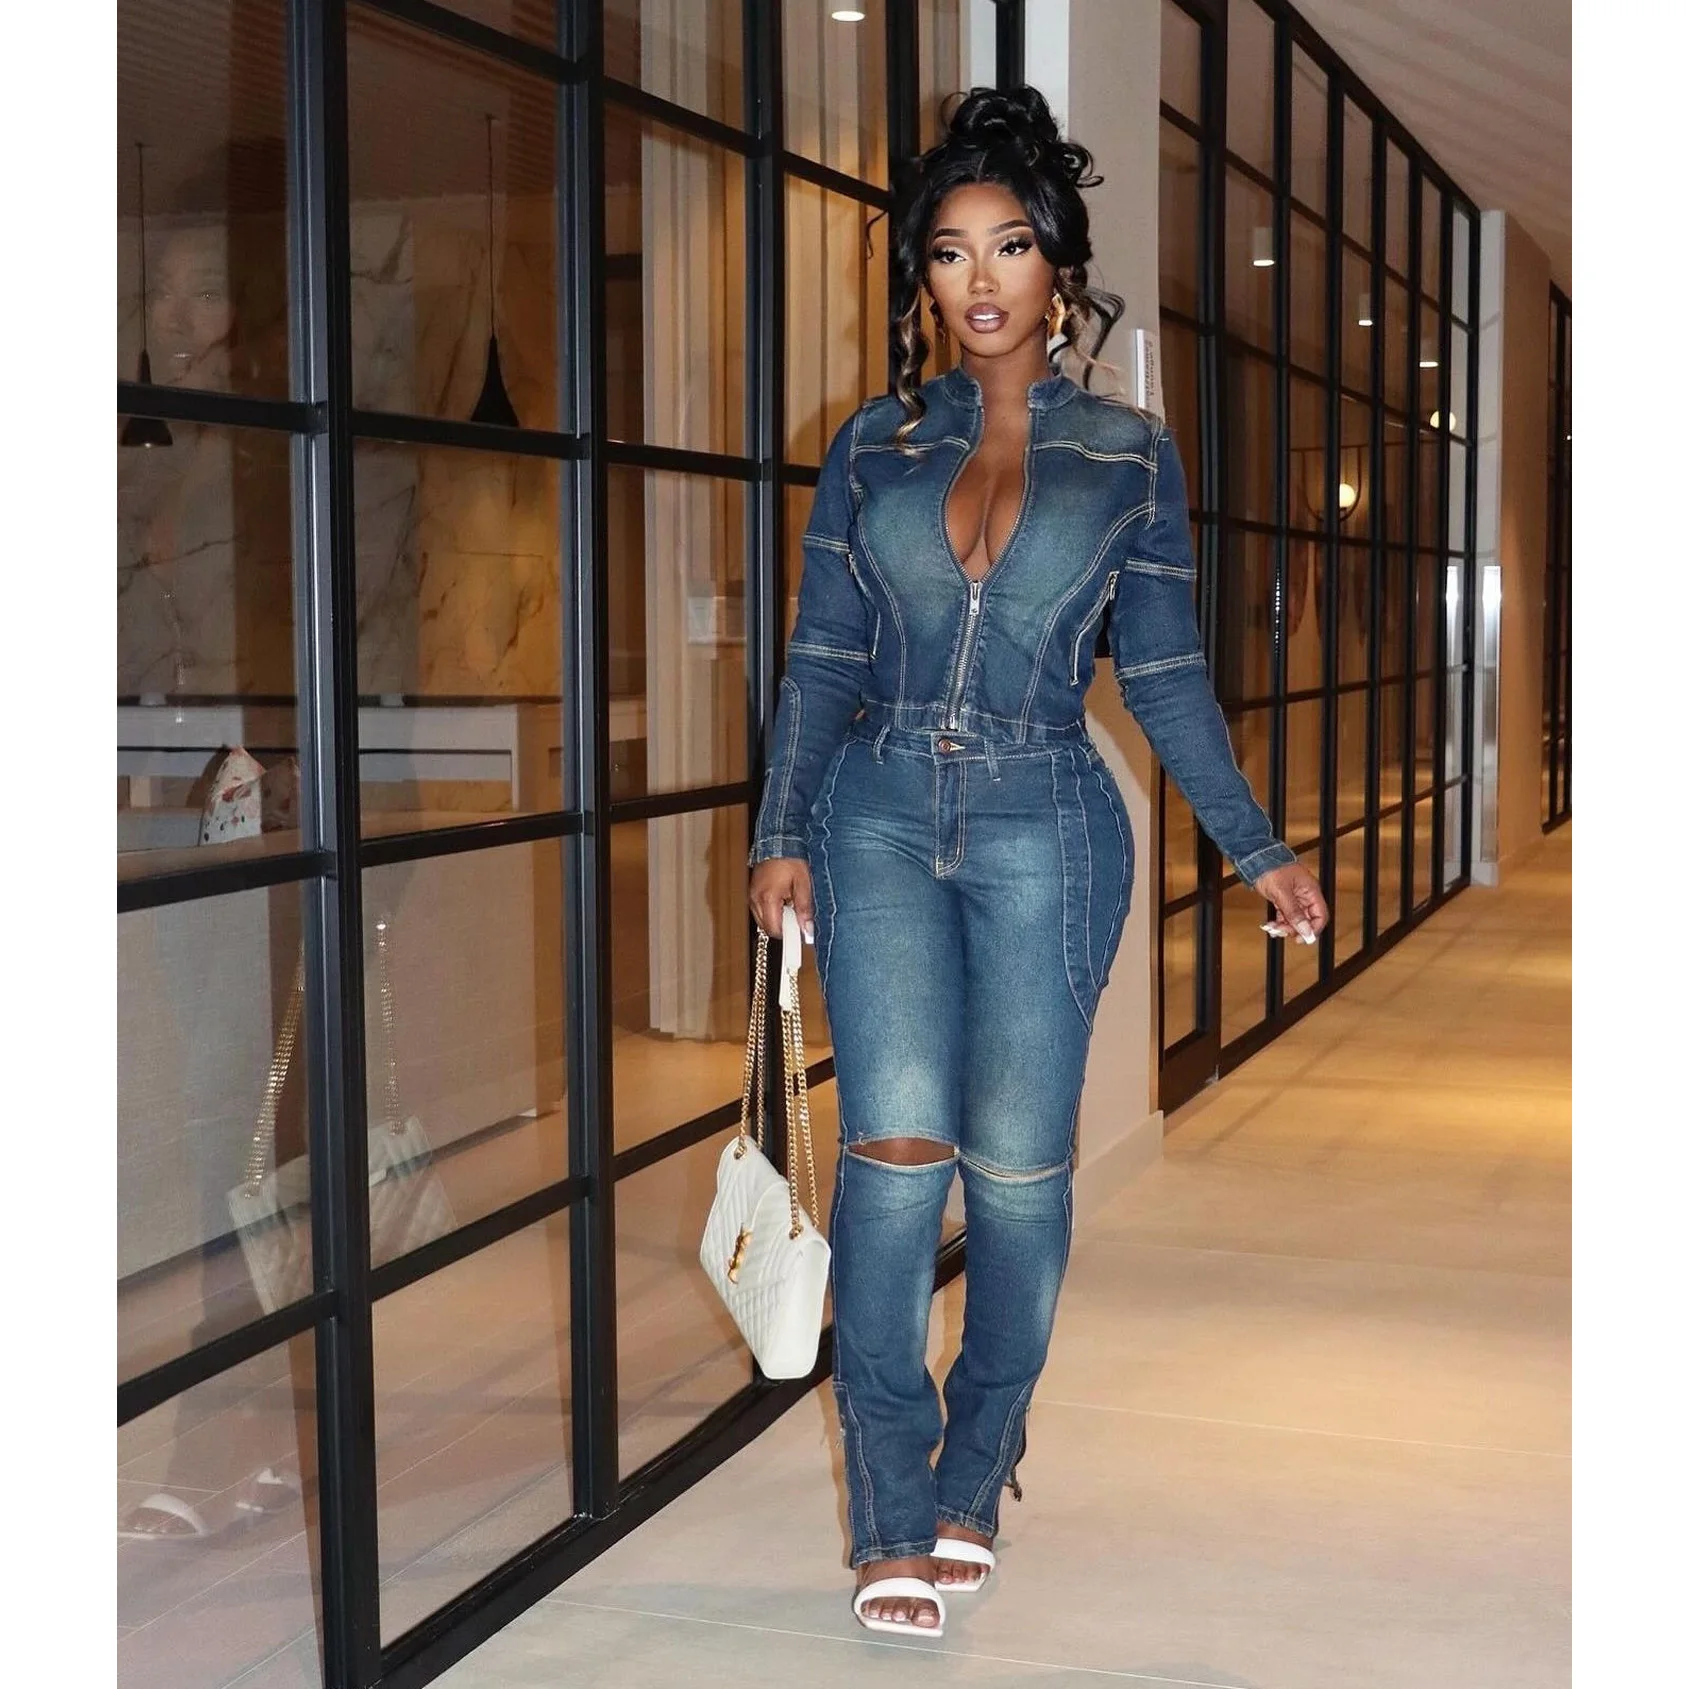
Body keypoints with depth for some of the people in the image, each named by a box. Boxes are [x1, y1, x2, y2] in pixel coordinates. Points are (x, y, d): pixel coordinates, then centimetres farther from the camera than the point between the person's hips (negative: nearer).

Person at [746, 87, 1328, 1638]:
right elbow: (822, 658, 9)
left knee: (1018, 1162, 2)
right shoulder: (875, 447, 8)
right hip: (882, 821, 1)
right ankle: (894, 1516, -2)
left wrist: (1257, 848, 3)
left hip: (1045, 830, 0)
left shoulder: (1131, 454, 6)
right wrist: (783, 834, 1)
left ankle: (973, 1481, 22)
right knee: (897, 1140, -12)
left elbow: (1164, 674, 7)